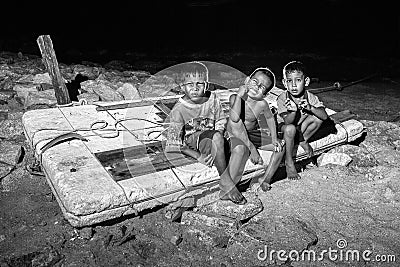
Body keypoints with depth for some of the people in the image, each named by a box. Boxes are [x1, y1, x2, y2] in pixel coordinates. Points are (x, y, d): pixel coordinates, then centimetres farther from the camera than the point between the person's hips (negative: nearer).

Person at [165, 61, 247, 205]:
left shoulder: (212, 99, -3)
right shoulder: (179, 110, -13)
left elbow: (221, 123, 4)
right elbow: (174, 142, -11)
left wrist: (216, 149, -15)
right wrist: (198, 156, -21)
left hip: (211, 141, 4)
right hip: (191, 142, -4)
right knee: (216, 136, -33)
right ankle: (226, 181, -25)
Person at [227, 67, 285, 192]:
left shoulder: (262, 104, -10)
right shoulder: (235, 98, -21)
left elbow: (270, 118, 11)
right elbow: (235, 119, -39)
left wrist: (274, 138, 2)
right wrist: (239, 95, -38)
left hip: (253, 134, 6)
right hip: (235, 135, -5)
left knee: (281, 144, -2)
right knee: (241, 149, -39)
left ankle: (265, 179, 7)